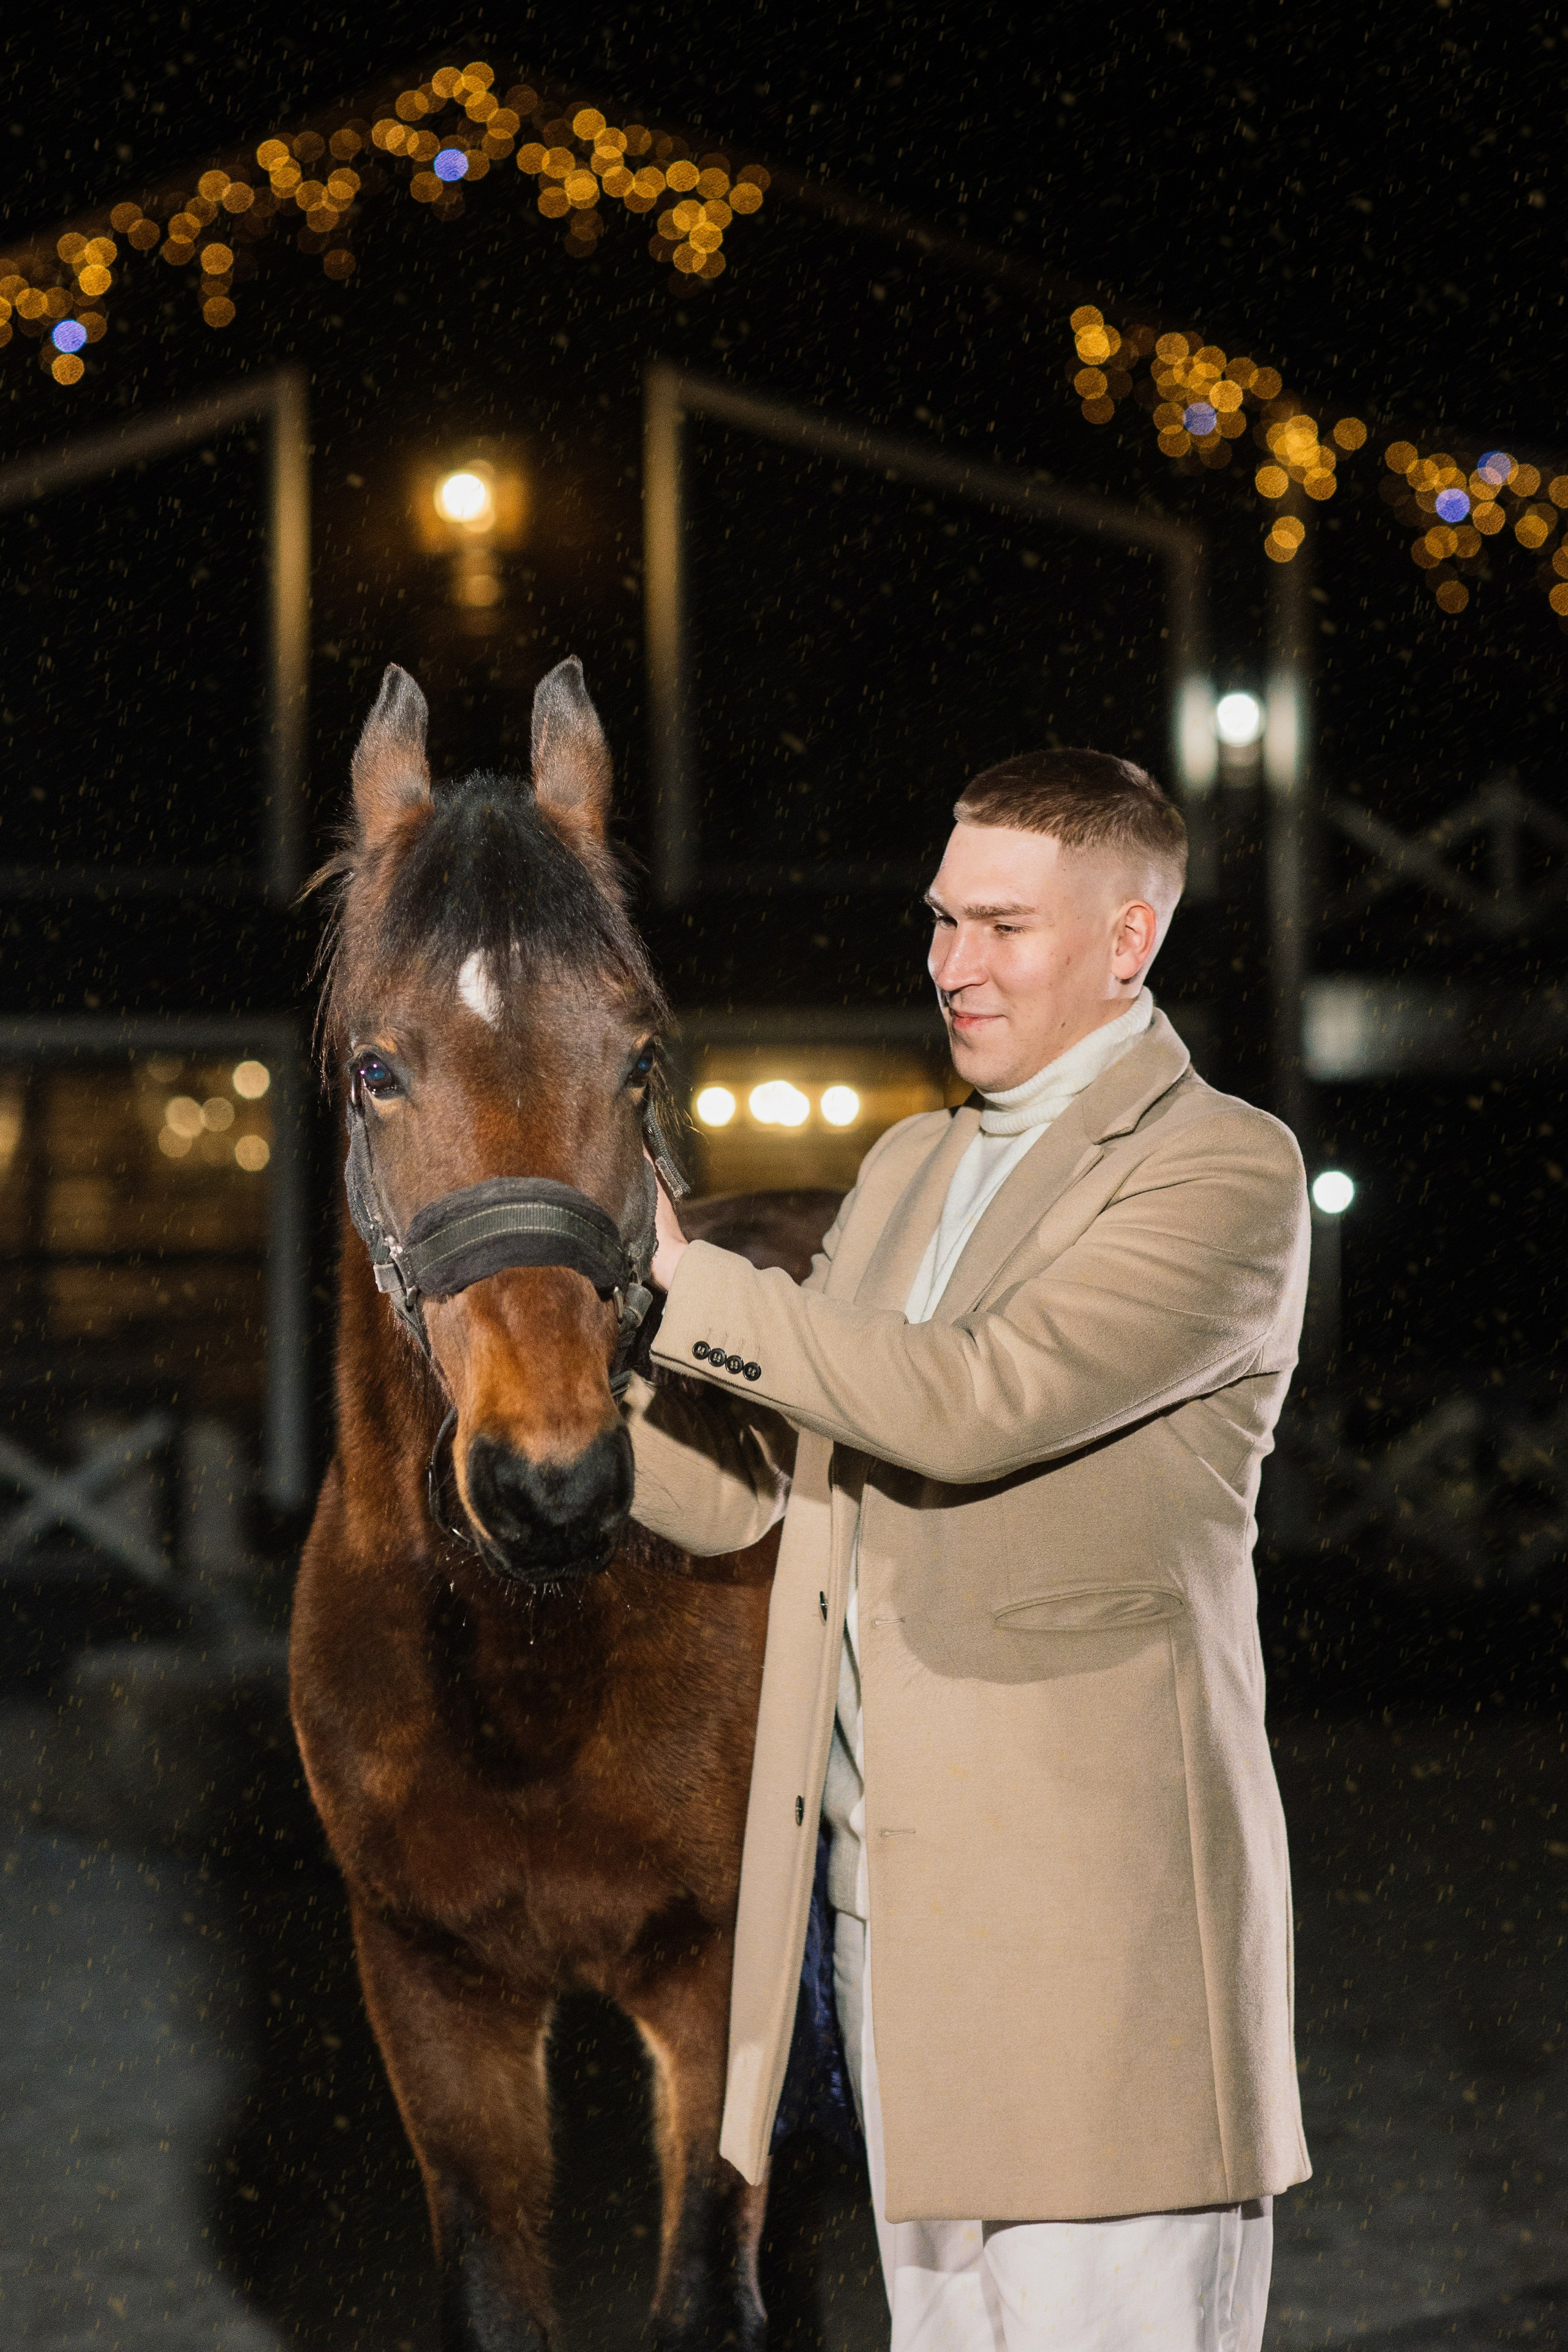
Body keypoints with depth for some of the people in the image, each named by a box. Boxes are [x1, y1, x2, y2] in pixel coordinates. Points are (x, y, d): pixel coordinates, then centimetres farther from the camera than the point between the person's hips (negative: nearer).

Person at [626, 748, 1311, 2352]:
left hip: (1089, 1902, -7)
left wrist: (681, 1277, -15)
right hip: (885, 1898, 7)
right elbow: (732, 1487, 14)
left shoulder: (1226, 1171, -6)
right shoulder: (910, 1168, 19)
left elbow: (973, 1404, -20)